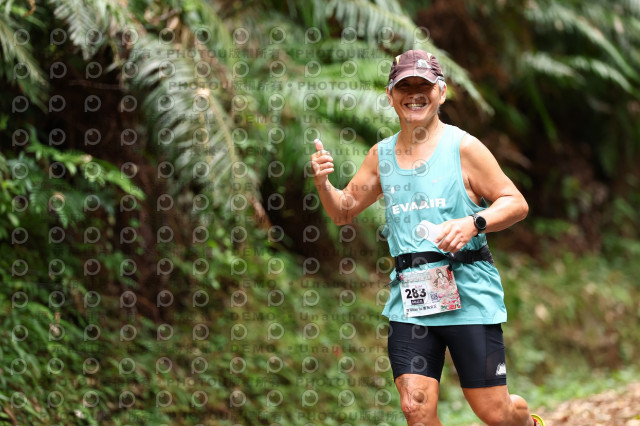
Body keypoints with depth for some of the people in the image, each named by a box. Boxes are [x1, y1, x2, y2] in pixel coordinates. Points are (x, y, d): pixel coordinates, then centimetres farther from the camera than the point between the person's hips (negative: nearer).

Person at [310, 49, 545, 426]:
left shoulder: (463, 147, -2)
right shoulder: (381, 155, 12)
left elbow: (517, 203, -2)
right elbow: (344, 211, 21)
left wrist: (473, 224, -19)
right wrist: (323, 182, 1)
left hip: (468, 293, -3)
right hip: (409, 297, 4)